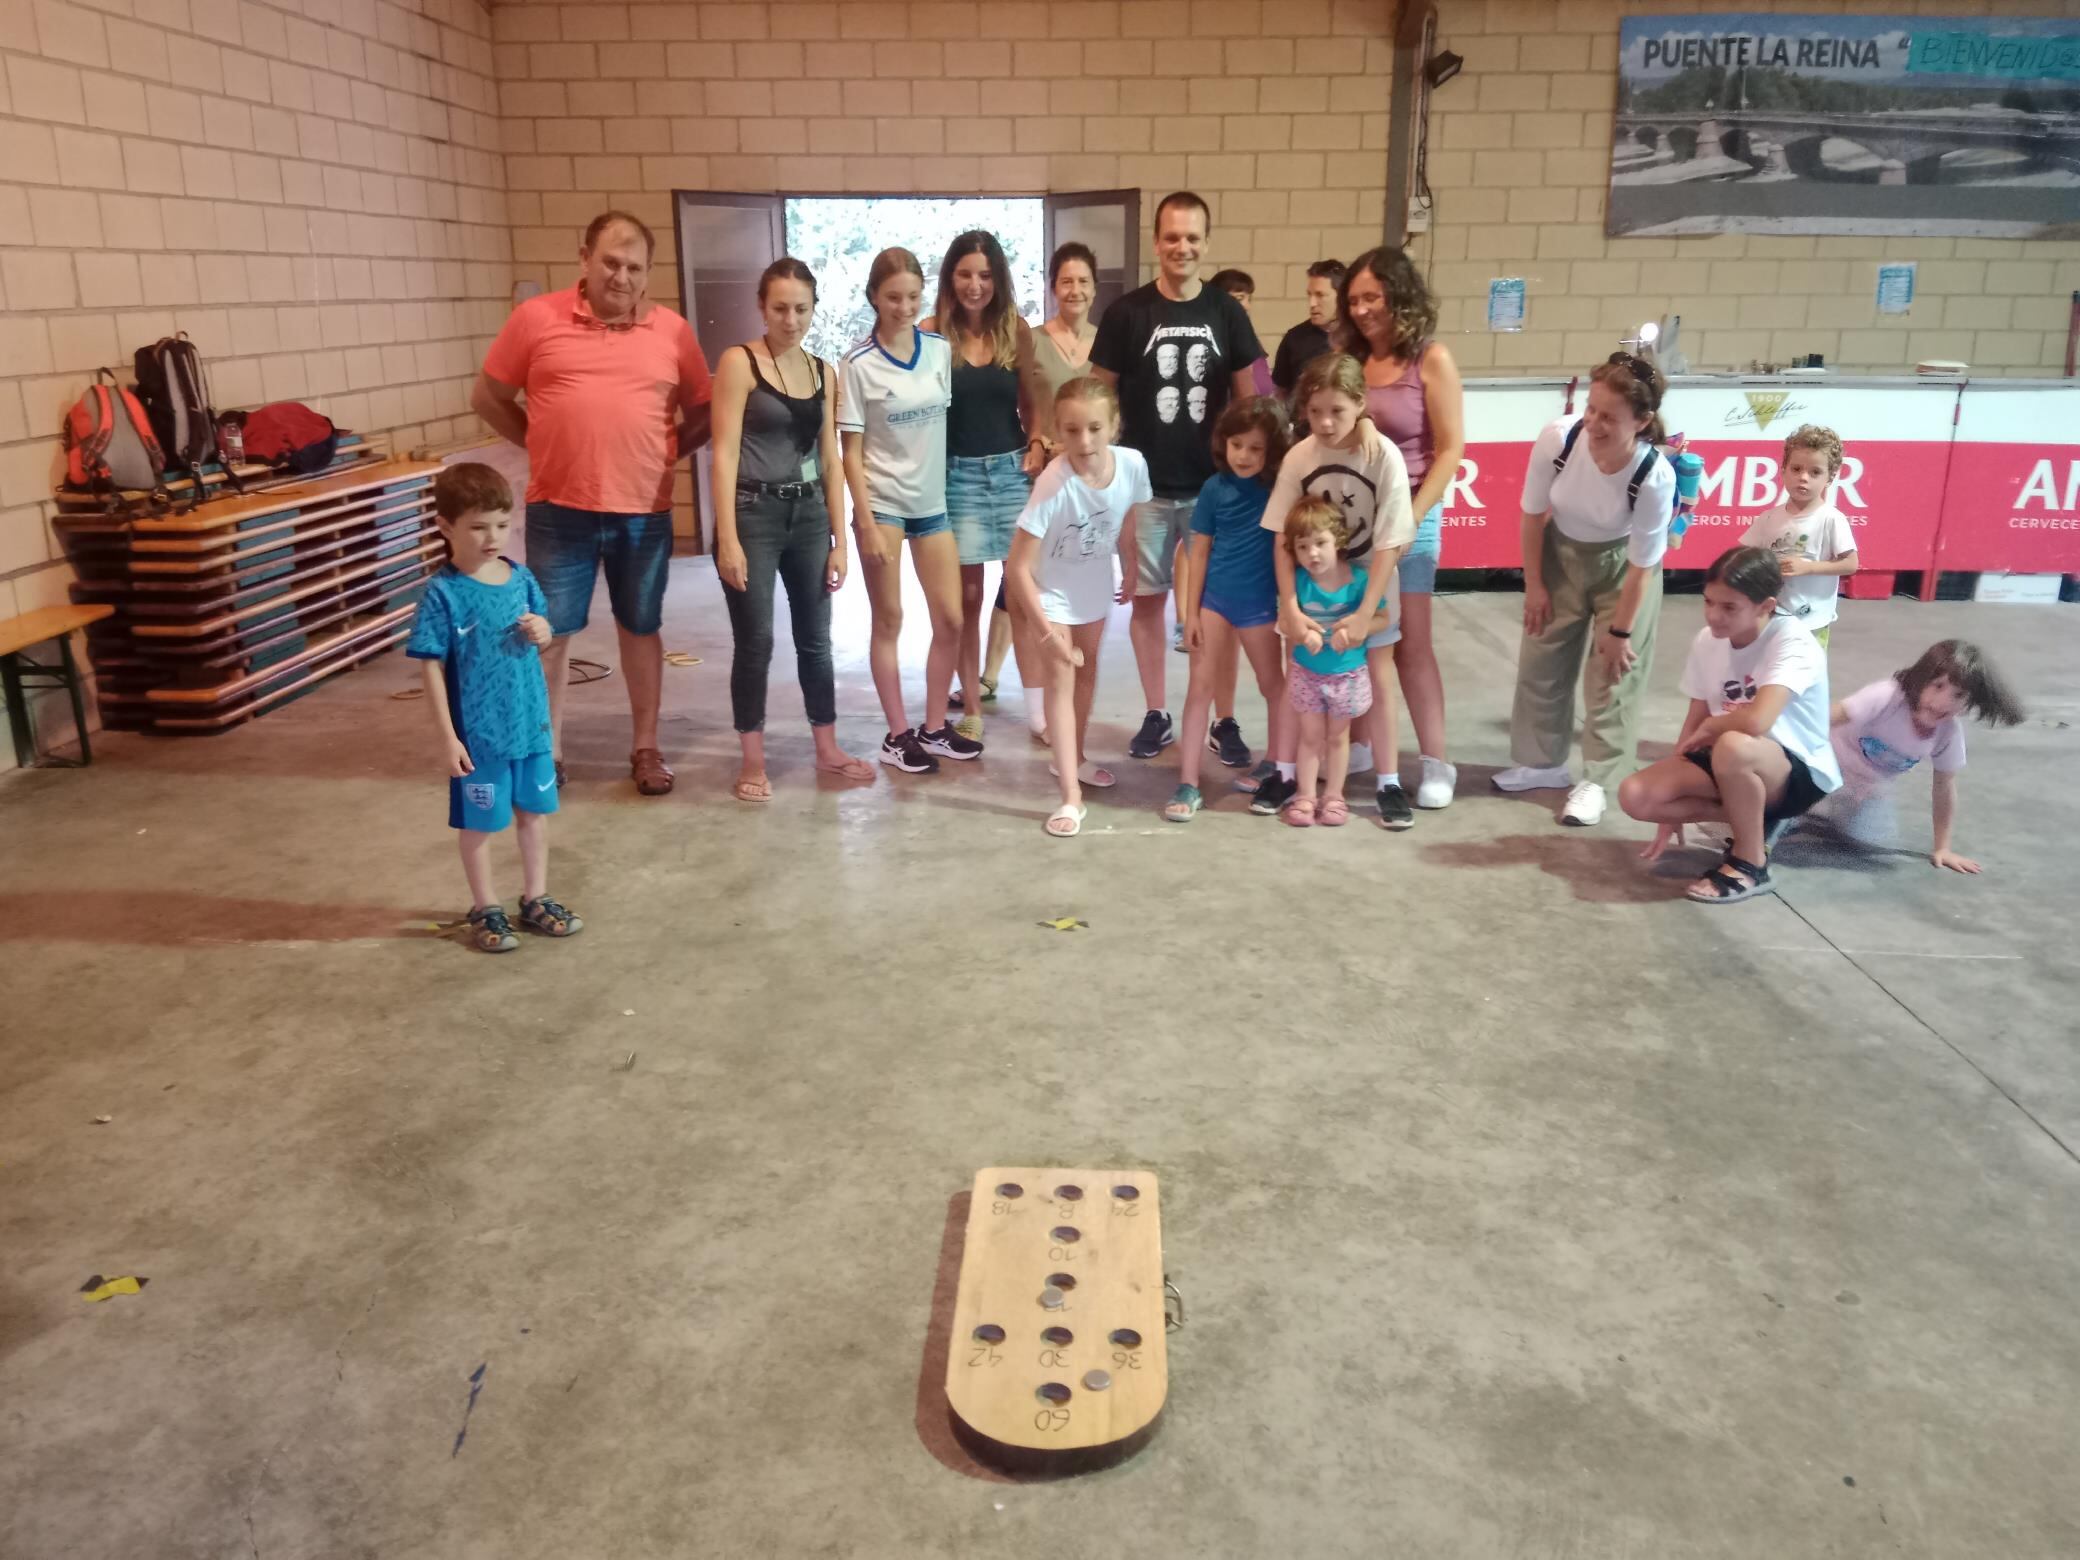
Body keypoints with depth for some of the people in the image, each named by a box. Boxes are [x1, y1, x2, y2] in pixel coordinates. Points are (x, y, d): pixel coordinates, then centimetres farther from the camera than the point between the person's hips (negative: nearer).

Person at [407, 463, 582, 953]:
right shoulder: (442, 593, -15)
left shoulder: (521, 579, -1)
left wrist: (542, 632, -12)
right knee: (479, 823, 11)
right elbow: (432, 668, -13)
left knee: (535, 811, 16)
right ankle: (485, 909, 27)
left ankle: (535, 899, 32)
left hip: (531, 723, 5)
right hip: (478, 733, -5)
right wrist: (446, 736, -15)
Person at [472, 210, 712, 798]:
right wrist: (544, 446, 2)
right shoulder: (536, 318, -2)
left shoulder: (672, 330, 2)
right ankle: (545, 750, 20)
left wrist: (662, 455, 1)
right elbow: (488, 397, 7)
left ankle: (646, 747, 24)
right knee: (549, 633, 6)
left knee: (641, 628, 12)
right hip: (559, 512, -1)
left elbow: (702, 412, 12)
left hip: (644, 513, 1)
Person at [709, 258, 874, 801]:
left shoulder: (822, 370, 9)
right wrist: (728, 538, -17)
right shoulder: (739, 363, -6)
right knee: (755, 642, 1)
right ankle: (753, 760, 14)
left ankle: (827, 749, 25)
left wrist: (839, 538, 6)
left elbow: (830, 458, 10)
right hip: (754, 514, -5)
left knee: (816, 638, 12)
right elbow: (725, 453, -11)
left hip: (808, 514, 5)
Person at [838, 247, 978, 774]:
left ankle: (934, 728, 20)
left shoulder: (941, 351, 1)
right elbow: (851, 452, -8)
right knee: (889, 621, 3)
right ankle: (897, 735, 14)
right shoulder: (859, 365, -9)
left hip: (933, 502, 4)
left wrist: (949, 490, 5)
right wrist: (867, 523, -13)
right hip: (883, 503, -4)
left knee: (951, 620, 5)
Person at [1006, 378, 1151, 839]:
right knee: (1061, 681, -7)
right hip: (1053, 590, -5)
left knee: (1088, 671, 21)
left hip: (1097, 585, 5)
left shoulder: (1132, 464, -25)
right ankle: (1071, 797, -4)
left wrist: (1129, 575, 11)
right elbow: (1019, 567, -33)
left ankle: (1073, 758, 43)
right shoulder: (1054, 483, -36)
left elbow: (1127, 525, -3)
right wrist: (1047, 630, -34)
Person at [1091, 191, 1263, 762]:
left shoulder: (1227, 313, 3)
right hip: (1145, 486, -1)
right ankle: (1156, 715, 19)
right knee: (1146, 599, 6)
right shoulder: (1127, 313, -2)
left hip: (1214, 485, 1)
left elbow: (1247, 399, 7)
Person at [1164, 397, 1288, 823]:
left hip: (1259, 603, 0)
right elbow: (1199, 551, 1)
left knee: (1273, 685, 13)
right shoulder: (1215, 488, -3)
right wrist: (1190, 612, -2)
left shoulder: (1280, 488, -6)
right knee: (1200, 686, 0)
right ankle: (1188, 784, 3)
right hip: (1214, 598, 1)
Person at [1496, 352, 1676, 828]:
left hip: (1621, 564, -3)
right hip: (1562, 552, 3)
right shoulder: (1557, 439, -30)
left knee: (1613, 673, 0)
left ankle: (1596, 781, 14)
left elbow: (1642, 565, -22)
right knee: (1541, 660, 12)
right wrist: (1534, 585, -4)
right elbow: (1533, 513, -12)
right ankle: (1542, 762, 30)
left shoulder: (1655, 476, -35)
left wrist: (1619, 632, -14)